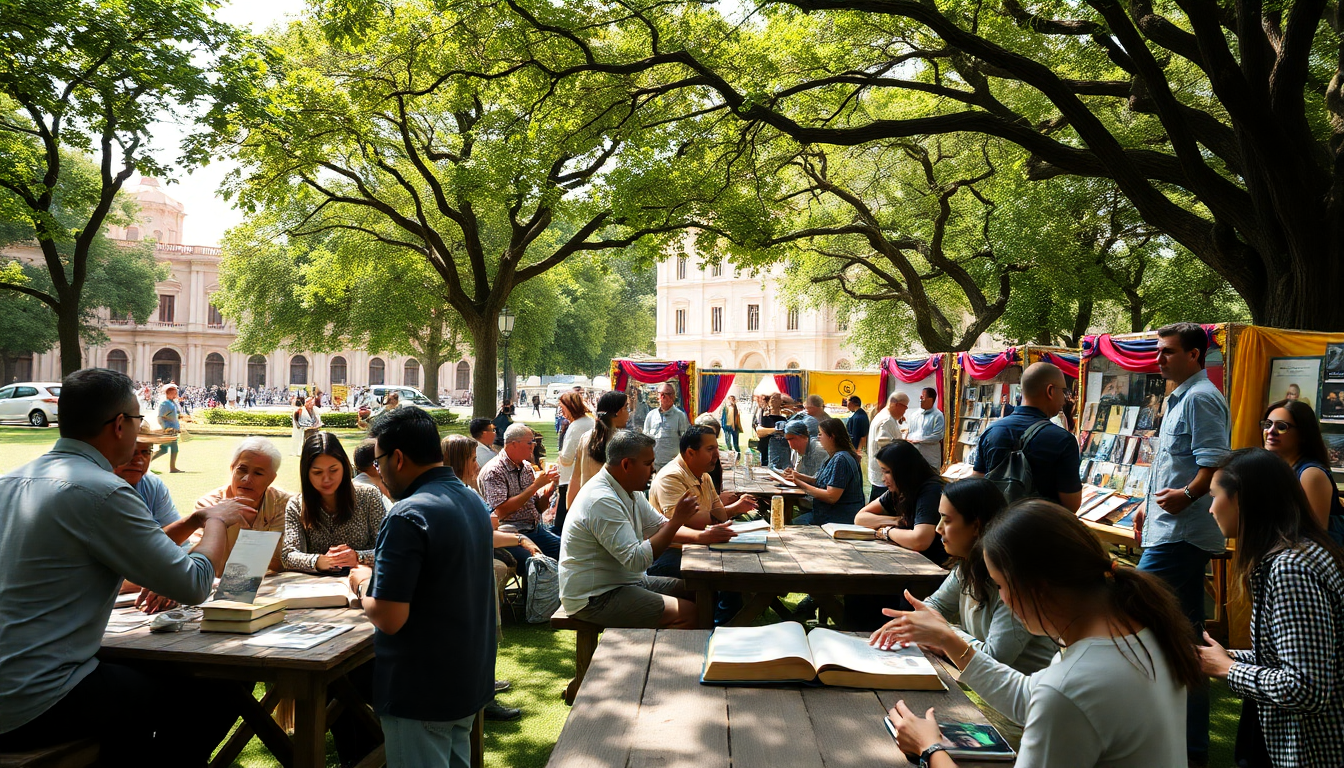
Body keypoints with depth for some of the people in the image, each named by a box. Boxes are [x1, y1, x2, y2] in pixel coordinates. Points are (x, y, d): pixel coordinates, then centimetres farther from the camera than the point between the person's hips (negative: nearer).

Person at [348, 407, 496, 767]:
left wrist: (364, 584, -6)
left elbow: (389, 618, -24)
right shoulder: (474, 501, 6)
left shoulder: (408, 516, -22)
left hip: (422, 695, -8)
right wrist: (382, 575, 15)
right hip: (471, 682, 8)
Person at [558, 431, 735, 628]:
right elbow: (637, 560, -28)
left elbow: (660, 527, 15)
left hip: (626, 581, 10)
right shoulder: (603, 501, -25)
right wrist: (677, 520, -24)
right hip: (595, 598, -10)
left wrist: (701, 536, -2)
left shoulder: (629, 491, 8)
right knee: (689, 614, -19)